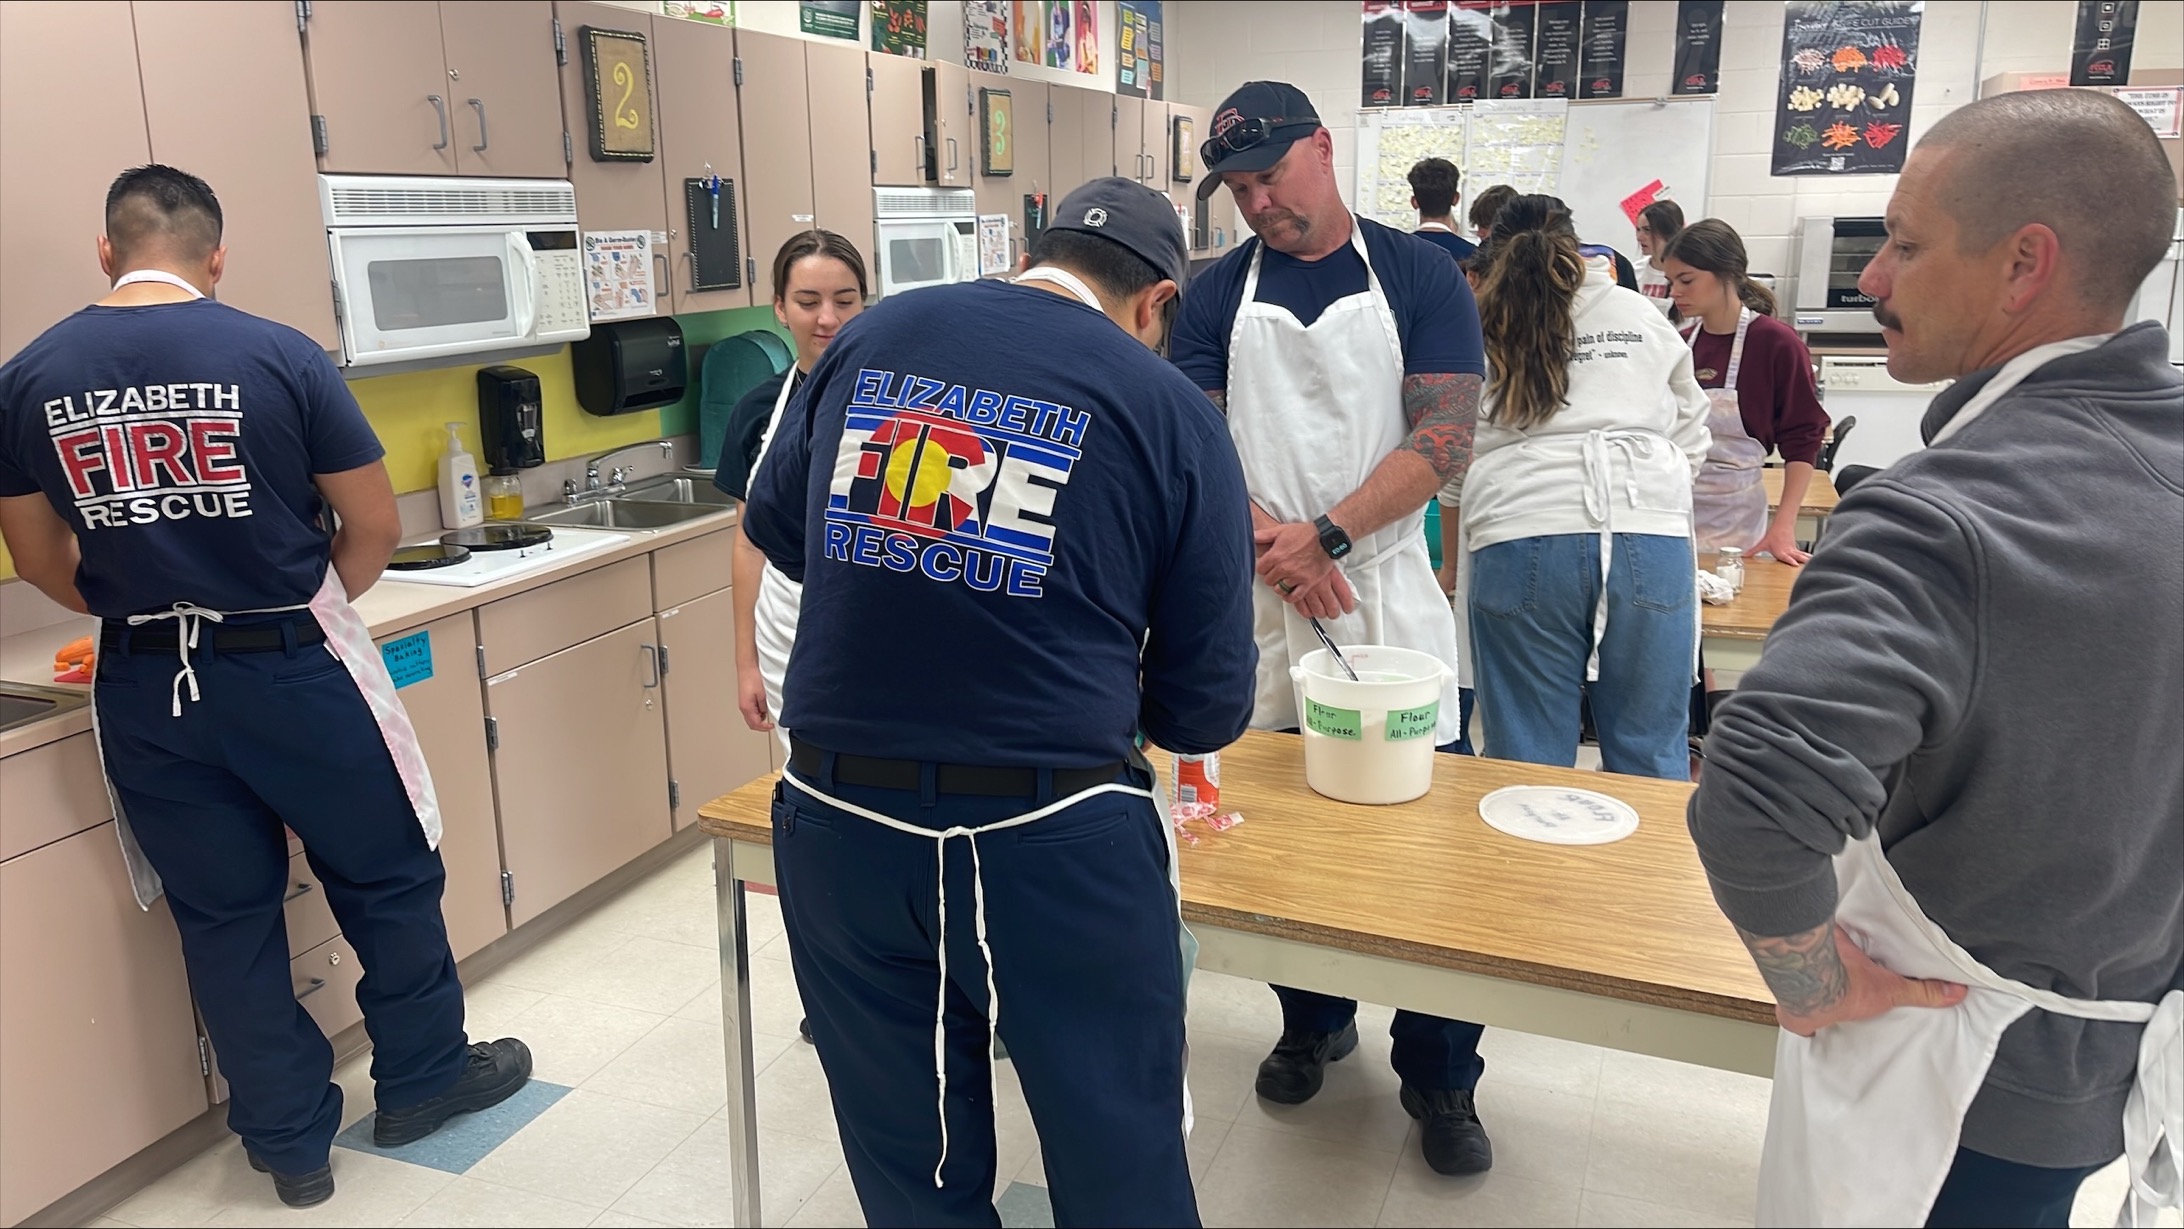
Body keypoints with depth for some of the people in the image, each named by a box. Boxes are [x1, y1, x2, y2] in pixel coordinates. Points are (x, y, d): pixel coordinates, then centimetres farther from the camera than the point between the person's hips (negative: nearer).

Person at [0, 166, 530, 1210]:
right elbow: (376, 529, -7)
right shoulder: (277, 355, -10)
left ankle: (289, 1141, 27)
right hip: (291, 666, -3)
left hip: (146, 688, 4)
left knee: (221, 914, 15)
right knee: (386, 878, 16)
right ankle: (422, 1080, 31)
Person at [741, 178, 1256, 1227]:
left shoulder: (869, 338, 5)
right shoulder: (1170, 408, -3)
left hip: (837, 824, 4)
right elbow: (1209, 706, 0)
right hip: (1056, 842, -3)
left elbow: (774, 527, 19)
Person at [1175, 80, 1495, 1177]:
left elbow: (1443, 442, -9)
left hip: (1387, 590, -2)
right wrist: (1271, 541, -17)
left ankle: (1440, 1078, 19)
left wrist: (1321, 536, -20)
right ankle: (1313, 1022, 35)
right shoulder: (1217, 295, 6)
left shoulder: (1418, 276, 0)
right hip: (1261, 600, 2)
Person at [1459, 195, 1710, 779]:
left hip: (1521, 539, -1)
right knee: (1650, 762, 9)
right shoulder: (1641, 317, 15)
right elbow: (1690, 436, 21)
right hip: (1650, 537, 1)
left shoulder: (1481, 327, 10)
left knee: (1527, 760, 6)